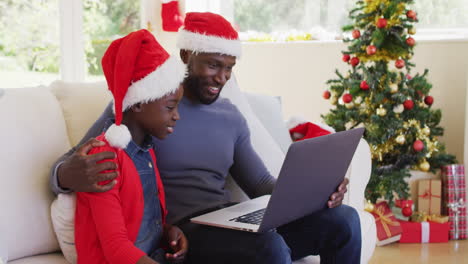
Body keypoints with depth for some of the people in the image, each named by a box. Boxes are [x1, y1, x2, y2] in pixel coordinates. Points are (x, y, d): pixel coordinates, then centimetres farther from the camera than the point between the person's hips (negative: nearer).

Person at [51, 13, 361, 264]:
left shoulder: (231, 116, 14)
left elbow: (261, 184, 16)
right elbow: (65, 165, -6)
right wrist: (69, 175, -33)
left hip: (230, 223, 6)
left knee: (343, 220, -13)